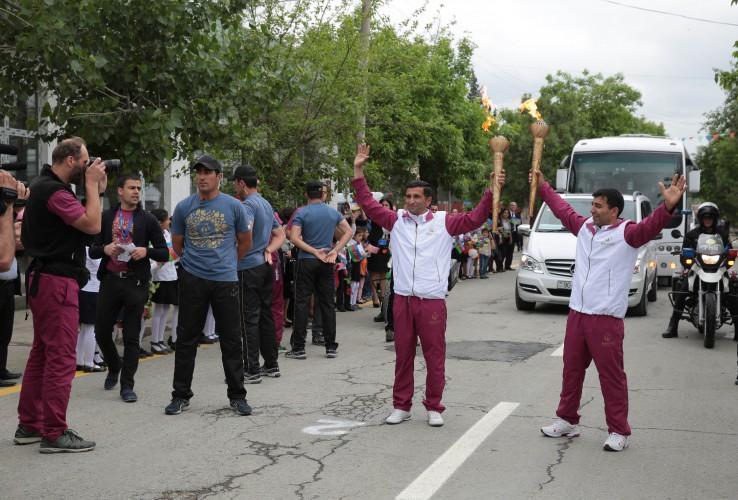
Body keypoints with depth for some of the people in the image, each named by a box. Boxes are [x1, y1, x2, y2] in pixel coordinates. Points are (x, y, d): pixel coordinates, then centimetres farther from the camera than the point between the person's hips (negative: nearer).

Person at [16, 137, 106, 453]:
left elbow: (81, 221, 15)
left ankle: (29, 426, 21)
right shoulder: (53, 190, -16)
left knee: (42, 353, 15)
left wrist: (96, 189, 7)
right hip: (57, 281, -11)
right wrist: (92, 184, -11)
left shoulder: (46, 186, 16)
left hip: (46, 278, 11)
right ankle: (54, 434, -3)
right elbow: (92, 225, -20)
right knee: (61, 357, -7)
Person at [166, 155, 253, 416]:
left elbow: (245, 242, 13)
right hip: (192, 280, 1)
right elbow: (177, 243, 14)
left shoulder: (233, 206, 0)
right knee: (186, 338, 6)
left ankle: (237, 396, 15)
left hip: (225, 280, -1)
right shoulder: (183, 207, 2)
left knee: (231, 340, 4)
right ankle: (181, 395, 17)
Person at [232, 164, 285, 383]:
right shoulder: (266, 204, 16)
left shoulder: (248, 204, -13)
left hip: (249, 267, -9)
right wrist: (268, 251, 8)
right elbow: (280, 235, 22)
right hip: (266, 266, 9)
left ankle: (251, 370, -3)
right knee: (266, 315, 14)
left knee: (249, 318, -5)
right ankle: (271, 364, 20)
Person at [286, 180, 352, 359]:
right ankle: (331, 347, 11)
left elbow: (294, 238, -15)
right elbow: (348, 232, 4)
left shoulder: (301, 213, -6)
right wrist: (335, 251, -2)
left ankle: (299, 348, 0)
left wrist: (315, 252, -11)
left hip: (307, 261, -3)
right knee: (328, 303, 8)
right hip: (327, 263, 3)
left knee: (301, 303, 0)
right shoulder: (333, 213, 6)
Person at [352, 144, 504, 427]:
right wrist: (358, 170, 2)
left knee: (435, 357, 4)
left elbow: (474, 219, -4)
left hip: (432, 301, -2)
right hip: (402, 300, 3)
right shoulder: (397, 220, 7)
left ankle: (434, 407, 16)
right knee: (403, 355, 11)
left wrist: (492, 192, -14)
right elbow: (368, 205, 7)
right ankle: (401, 406, 21)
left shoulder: (443, 222, 1)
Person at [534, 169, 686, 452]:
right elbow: (563, 210, 27)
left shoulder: (627, 233, -9)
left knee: (611, 374, -2)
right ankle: (567, 420, 31)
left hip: (606, 317, -7)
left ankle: (619, 431, 6)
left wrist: (668, 207, -47)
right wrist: (543, 187, 36)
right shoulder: (584, 227, 11)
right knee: (572, 368, 17)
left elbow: (650, 227, -28)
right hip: (577, 312, 8)